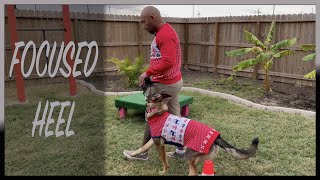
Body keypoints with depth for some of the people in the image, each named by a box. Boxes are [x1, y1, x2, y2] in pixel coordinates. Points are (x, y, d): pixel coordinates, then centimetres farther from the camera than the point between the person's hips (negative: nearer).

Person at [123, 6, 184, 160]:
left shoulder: (165, 34, -20)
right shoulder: (164, 32, 13)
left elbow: (168, 62, -30)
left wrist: (147, 73, -22)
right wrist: (151, 75, 12)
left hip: (165, 84, -10)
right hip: (172, 81, 10)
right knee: (174, 115, 14)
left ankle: (143, 152, 16)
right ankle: (180, 149, 23)